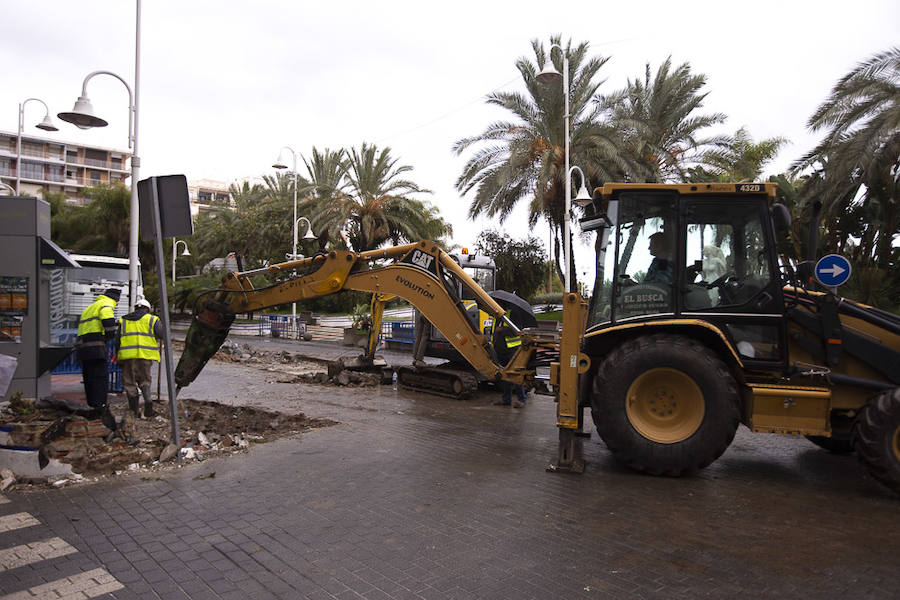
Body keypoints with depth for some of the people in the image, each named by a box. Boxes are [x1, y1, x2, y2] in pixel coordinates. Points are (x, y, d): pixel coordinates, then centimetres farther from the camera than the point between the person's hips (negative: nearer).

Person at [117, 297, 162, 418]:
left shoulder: (123, 321, 18)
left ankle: (135, 411, 4)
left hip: (127, 355, 2)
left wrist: (119, 360, 19)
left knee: (130, 382, 8)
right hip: (145, 354, -1)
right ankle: (147, 398, -13)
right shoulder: (151, 319, 8)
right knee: (144, 379, 12)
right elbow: (162, 335, 0)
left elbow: (117, 341, 15)